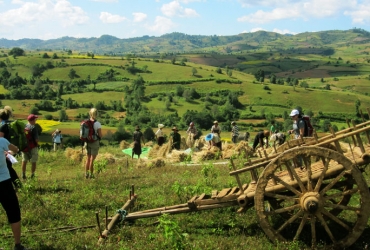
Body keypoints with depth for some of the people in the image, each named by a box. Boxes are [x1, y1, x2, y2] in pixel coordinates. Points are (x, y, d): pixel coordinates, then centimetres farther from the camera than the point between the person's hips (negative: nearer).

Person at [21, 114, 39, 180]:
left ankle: (23, 175, 21)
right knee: (33, 162, 7)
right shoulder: (33, 128, -17)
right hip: (32, 147, -5)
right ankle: (32, 175, 11)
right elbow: (36, 139, -20)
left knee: (24, 161, 16)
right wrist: (37, 143, 1)